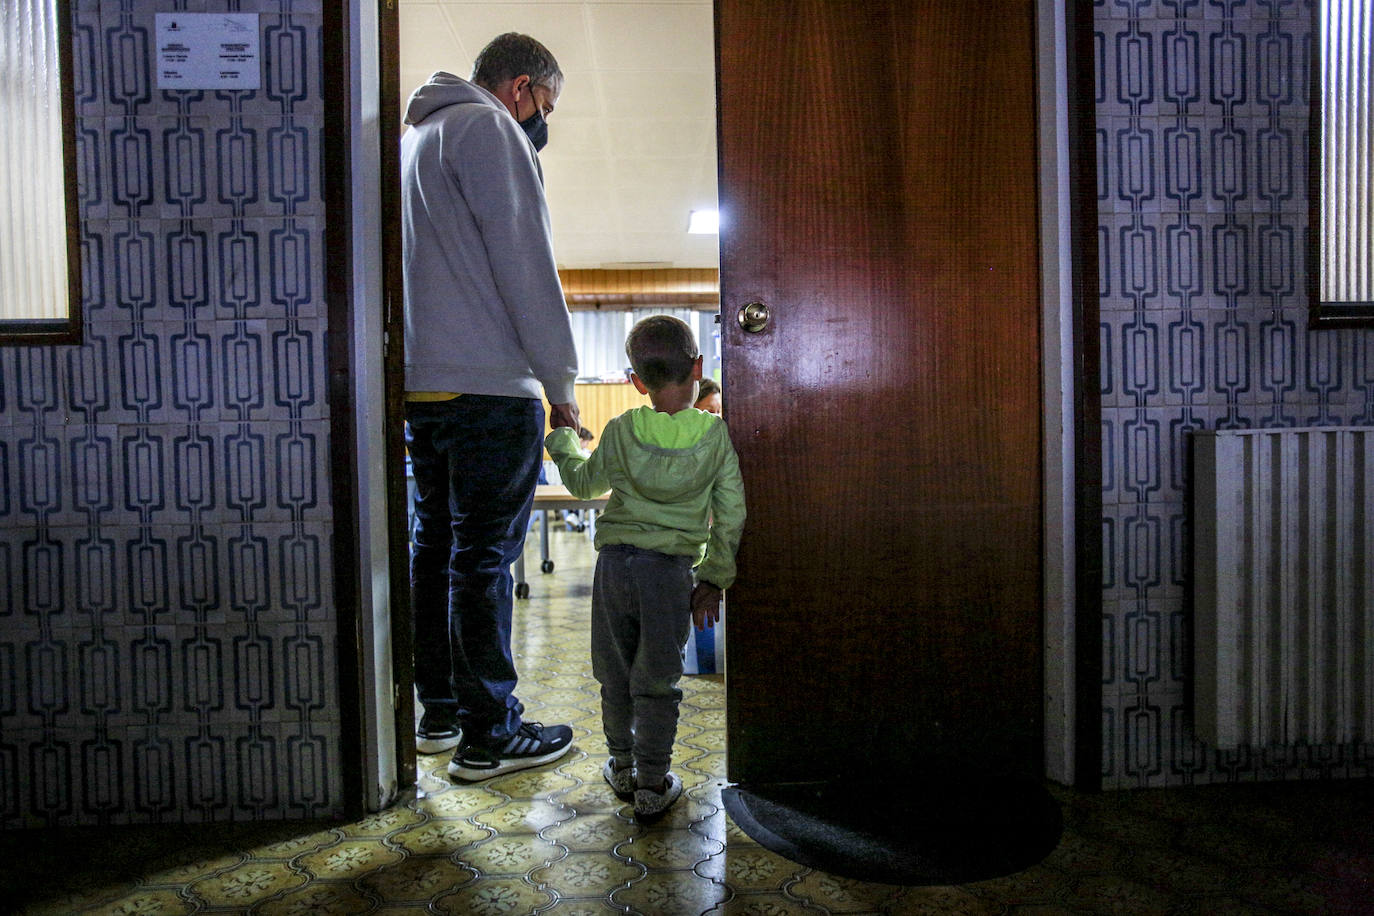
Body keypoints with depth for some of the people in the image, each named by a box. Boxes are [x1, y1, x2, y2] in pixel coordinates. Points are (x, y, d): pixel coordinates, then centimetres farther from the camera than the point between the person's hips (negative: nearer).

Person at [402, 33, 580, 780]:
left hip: (419, 385, 9)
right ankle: (489, 735, 5)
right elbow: (525, 265, -12)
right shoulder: (486, 128, -4)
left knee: (434, 547, 13)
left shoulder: (413, 137, 25)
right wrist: (560, 383, -7)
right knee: (483, 558, -5)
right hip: (486, 385, -9)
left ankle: (438, 713, 24)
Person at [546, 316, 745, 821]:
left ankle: (622, 766, 33)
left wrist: (562, 443, 34)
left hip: (614, 563, 1)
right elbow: (730, 517, -2)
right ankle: (653, 784, 17)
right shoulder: (717, 435, -3)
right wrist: (714, 579, 7)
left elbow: (583, 483, 16)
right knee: (657, 681, 9)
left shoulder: (620, 430, -1)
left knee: (615, 674, 17)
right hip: (671, 570, -1)